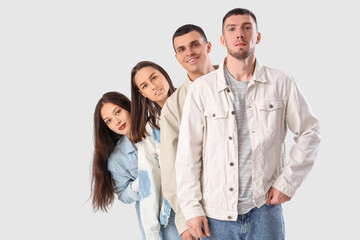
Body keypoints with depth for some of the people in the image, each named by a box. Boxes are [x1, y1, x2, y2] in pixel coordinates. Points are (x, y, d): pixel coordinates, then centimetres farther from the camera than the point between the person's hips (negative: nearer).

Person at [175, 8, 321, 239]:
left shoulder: (282, 83, 1)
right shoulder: (201, 89, -1)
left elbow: (310, 133, 7)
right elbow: (188, 153, 0)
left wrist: (287, 182, -1)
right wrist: (192, 208, -3)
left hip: (265, 206, 0)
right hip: (217, 212, 0)